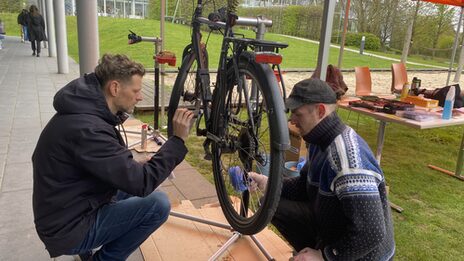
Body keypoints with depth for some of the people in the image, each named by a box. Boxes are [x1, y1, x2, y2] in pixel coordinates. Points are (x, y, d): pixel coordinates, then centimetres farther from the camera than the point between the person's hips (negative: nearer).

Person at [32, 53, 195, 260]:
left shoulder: (85, 109, 2)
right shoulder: (86, 128, -29)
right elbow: (141, 183, -28)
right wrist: (178, 139, -23)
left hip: (67, 213, 10)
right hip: (69, 229, -9)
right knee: (158, 204, -18)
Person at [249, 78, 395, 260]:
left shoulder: (349, 159, -32)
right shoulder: (319, 142, -3)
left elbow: (371, 233, -32)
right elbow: (305, 185, 11)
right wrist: (268, 183, -4)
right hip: (328, 223, 8)